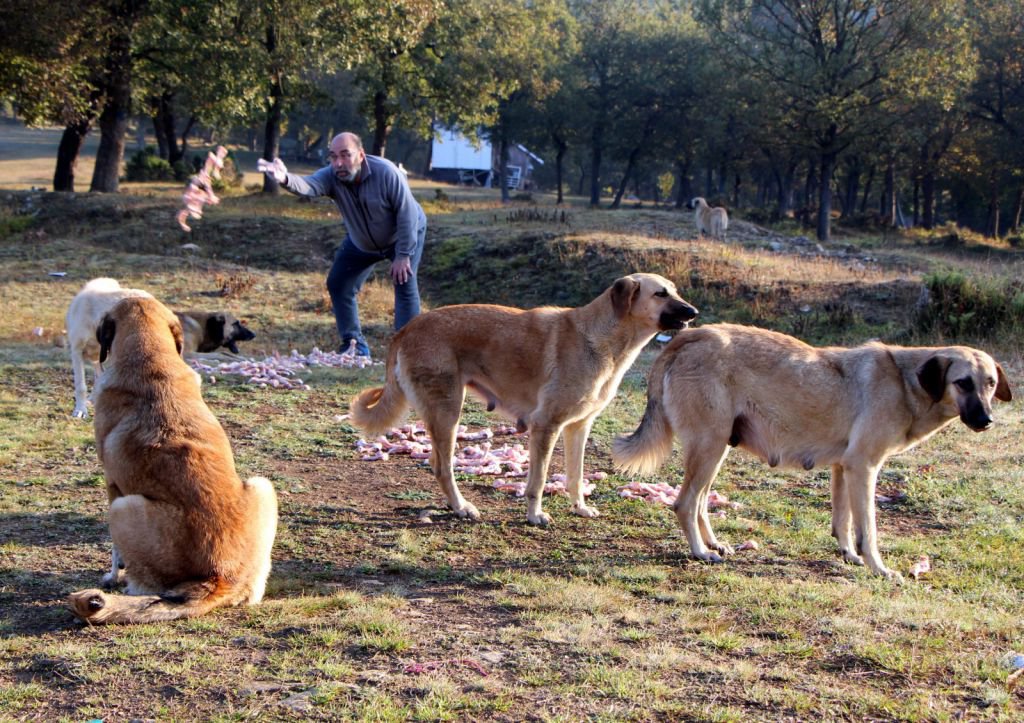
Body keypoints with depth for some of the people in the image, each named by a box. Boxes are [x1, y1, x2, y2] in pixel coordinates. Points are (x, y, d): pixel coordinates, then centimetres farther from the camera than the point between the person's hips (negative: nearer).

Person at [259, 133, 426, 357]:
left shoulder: (387, 173, -34)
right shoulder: (331, 176, -26)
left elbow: (407, 215, -28)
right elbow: (308, 185, -49)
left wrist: (403, 255, -26)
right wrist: (285, 179, -72)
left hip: (406, 235, -5)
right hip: (361, 243, 5)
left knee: (405, 285, -17)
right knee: (338, 284, 2)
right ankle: (355, 345, 12)